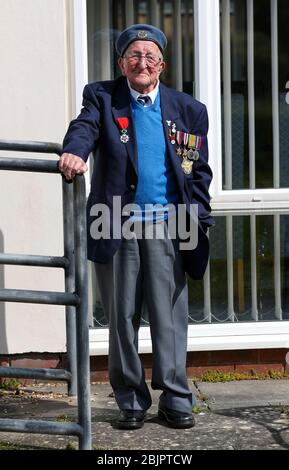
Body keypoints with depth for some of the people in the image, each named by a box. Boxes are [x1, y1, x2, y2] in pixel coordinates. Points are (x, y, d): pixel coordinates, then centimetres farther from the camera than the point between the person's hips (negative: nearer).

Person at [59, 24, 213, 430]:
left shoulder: (188, 110, 9)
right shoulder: (102, 97, 6)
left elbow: (200, 172, 10)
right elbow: (85, 127, -16)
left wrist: (200, 224, 1)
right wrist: (74, 152, -38)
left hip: (167, 227, 0)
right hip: (117, 226, 0)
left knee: (170, 317, 2)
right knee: (122, 317, 6)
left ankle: (176, 399, 12)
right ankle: (131, 400, 17)